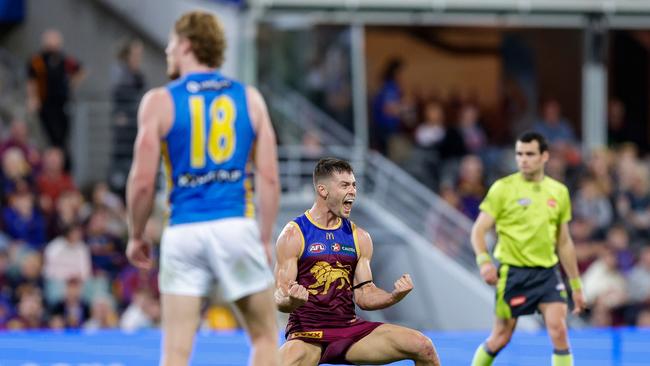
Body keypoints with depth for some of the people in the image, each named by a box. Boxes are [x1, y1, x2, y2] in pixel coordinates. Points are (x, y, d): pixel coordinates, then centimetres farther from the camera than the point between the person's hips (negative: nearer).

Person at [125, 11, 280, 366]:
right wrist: (265, 239, 11)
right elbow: (269, 178, 3)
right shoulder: (249, 98, 8)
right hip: (237, 227, 1)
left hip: (184, 231, -1)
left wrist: (136, 236, 10)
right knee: (264, 336, 14)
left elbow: (143, 182, -4)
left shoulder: (159, 101, 0)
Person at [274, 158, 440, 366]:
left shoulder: (359, 238, 11)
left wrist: (394, 296, -9)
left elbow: (364, 295, 11)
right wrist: (292, 300, -31)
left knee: (424, 348, -7)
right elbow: (280, 300, -7)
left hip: (350, 329, 5)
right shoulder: (294, 234, -5)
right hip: (307, 333, -5)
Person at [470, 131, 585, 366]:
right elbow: (479, 230, -6)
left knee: (558, 329, -16)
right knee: (501, 338, 3)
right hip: (513, 273, -3)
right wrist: (484, 260, -25)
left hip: (547, 273, 3)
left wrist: (576, 285, 16)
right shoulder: (503, 188, -4)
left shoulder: (559, 192, 8)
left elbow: (564, 243, 16)